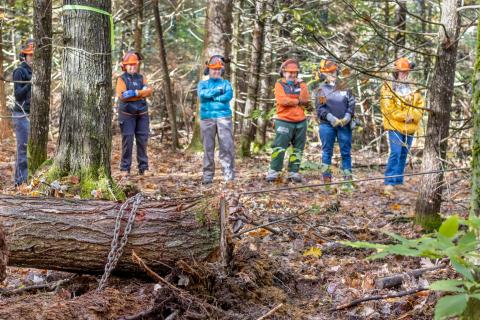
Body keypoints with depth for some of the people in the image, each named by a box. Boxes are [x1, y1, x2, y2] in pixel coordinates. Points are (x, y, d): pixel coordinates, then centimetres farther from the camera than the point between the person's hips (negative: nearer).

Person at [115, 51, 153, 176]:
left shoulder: (141, 78, 13)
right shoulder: (122, 79, 1)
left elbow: (149, 91, -4)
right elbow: (122, 95, -15)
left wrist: (135, 93, -18)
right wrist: (141, 93, -12)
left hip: (142, 114, 4)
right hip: (127, 114, -4)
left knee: (142, 140, 2)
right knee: (127, 140, -5)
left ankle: (143, 167, 8)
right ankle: (125, 168, 0)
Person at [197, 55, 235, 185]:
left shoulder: (226, 83, 15)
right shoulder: (202, 84, 16)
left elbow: (228, 96, -6)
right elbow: (202, 94, -6)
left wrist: (211, 97, -3)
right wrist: (217, 91, -5)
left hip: (224, 117, -1)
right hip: (207, 118, 1)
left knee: (227, 147, -9)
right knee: (208, 147, 2)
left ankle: (229, 176, -10)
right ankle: (207, 176, 7)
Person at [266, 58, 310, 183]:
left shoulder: (300, 84, 11)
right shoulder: (279, 84, 1)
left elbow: (306, 101, -2)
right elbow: (282, 100, -15)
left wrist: (302, 86, -11)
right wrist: (298, 101, -5)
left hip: (300, 122, 4)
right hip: (284, 121, -4)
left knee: (298, 149, 5)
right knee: (279, 147, -8)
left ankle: (294, 172, 10)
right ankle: (273, 171, -5)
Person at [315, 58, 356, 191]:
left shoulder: (344, 88, 11)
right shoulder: (321, 90, 5)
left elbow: (351, 103, 6)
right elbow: (320, 108, -3)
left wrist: (347, 117, -11)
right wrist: (331, 118, -16)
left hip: (344, 125, 2)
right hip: (327, 125, -2)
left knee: (346, 152, 2)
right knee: (327, 152, 2)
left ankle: (347, 181, 6)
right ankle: (327, 182, 6)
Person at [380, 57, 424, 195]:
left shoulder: (412, 88, 13)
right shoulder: (388, 87, -5)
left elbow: (420, 105, 10)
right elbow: (388, 108, -12)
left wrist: (413, 116, -9)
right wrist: (404, 116, -16)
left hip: (410, 128, 6)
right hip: (395, 126, -6)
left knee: (403, 155, 10)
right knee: (395, 153, -16)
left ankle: (398, 181, 18)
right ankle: (389, 183, -15)